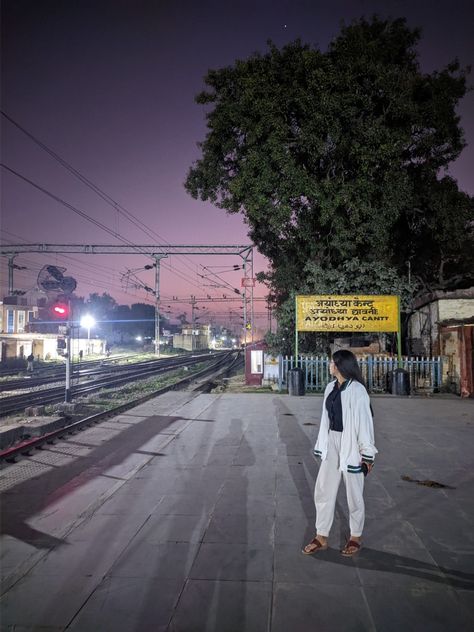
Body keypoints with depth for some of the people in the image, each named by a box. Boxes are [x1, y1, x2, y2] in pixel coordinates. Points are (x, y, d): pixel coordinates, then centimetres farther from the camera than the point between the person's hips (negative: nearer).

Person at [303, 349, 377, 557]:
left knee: (354, 493, 10)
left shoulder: (357, 390, -16)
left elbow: (365, 422, -15)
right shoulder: (331, 388, 6)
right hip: (332, 443, 7)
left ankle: (355, 537, 28)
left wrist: (367, 454, -13)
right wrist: (322, 445, 13)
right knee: (323, 489, 10)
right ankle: (321, 537, 24)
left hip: (351, 444, -7)